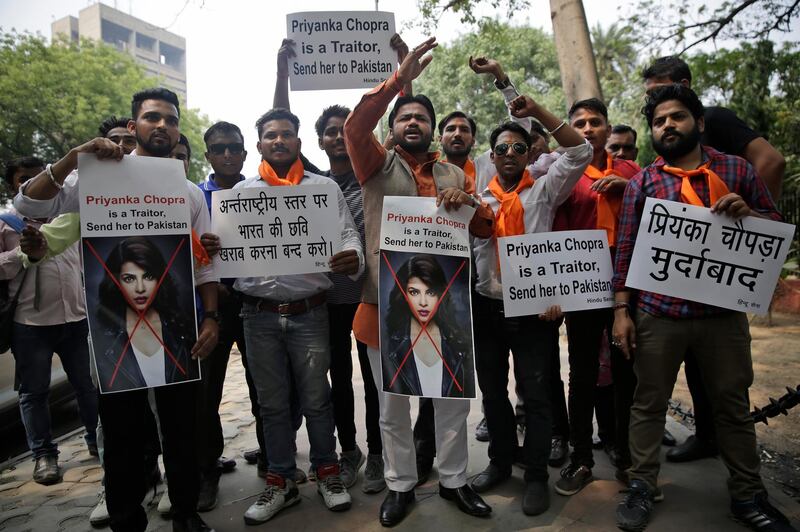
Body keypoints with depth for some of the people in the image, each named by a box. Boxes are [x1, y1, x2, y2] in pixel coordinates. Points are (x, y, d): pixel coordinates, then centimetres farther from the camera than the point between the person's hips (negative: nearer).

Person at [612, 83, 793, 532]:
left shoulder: (737, 169, 6)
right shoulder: (641, 183, 4)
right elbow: (626, 252, 2)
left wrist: (748, 213, -13)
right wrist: (621, 310, -4)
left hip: (724, 312, 1)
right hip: (657, 313, 0)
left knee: (734, 406, 13)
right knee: (649, 404, 8)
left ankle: (748, 495, 30)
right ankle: (642, 486, 22)